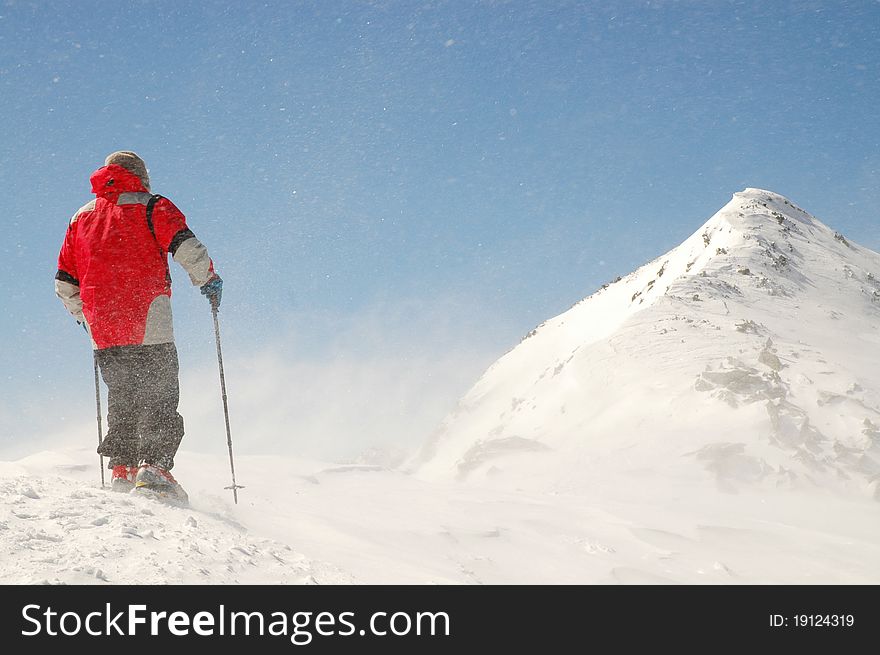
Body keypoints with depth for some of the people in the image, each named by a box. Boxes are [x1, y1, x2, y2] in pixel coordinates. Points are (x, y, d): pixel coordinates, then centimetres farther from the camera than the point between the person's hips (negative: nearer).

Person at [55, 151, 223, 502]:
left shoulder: (80, 218, 21)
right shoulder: (150, 206, 6)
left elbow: (64, 283, 20)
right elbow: (186, 246, -9)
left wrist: (84, 315, 33)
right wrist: (208, 280, 4)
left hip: (102, 329, 5)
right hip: (149, 324, -5)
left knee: (122, 398, 17)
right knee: (159, 398, -3)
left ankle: (122, 466, 10)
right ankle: (154, 466, -18)